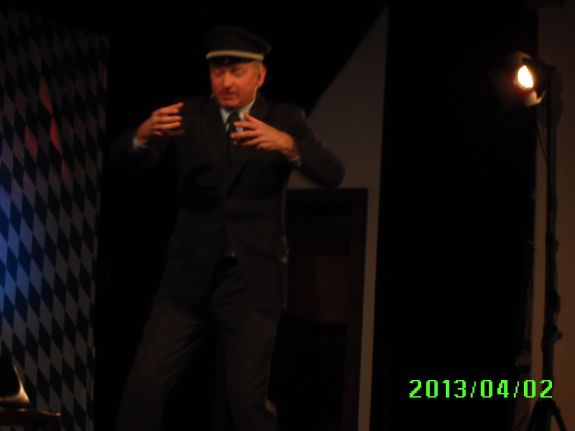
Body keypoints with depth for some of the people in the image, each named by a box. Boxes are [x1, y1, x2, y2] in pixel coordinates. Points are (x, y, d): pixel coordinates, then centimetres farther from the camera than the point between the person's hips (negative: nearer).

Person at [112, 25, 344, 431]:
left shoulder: (285, 119, 1)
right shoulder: (189, 115, 4)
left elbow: (332, 173, -13)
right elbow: (126, 154, -8)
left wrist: (287, 144, -33)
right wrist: (145, 133, -32)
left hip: (253, 277, -1)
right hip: (191, 273, 2)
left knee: (247, 394, -3)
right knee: (145, 381, -4)